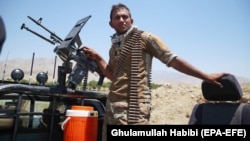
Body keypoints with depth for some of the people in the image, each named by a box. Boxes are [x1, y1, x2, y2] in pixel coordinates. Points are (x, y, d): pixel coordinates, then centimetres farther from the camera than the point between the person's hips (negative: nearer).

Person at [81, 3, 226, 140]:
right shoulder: (114, 47, 17)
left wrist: (206, 76, -9)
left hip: (134, 107, -7)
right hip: (112, 105, 8)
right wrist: (98, 58, 11)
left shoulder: (144, 38, -4)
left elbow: (173, 60, -7)